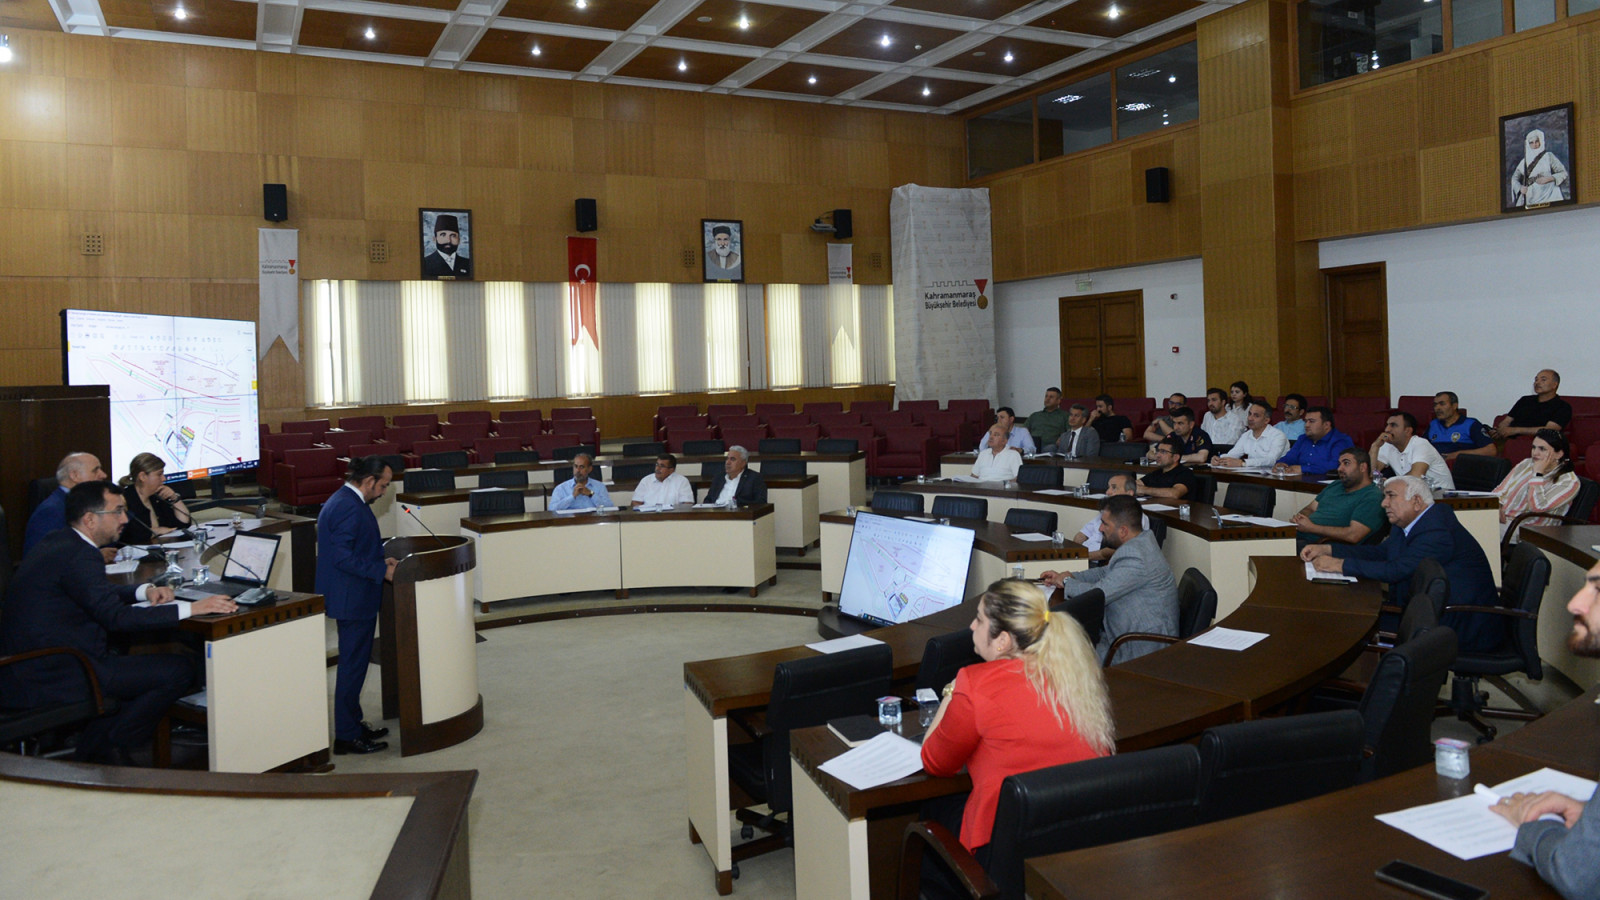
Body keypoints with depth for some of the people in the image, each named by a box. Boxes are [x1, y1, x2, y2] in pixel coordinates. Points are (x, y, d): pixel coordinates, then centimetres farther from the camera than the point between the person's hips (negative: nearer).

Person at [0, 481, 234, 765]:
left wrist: (145, 591, 8)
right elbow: (116, 617, -26)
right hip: (50, 677, -11)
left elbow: (98, 593, 25)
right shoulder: (78, 555, -19)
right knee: (179, 671, -13)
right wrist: (191, 608, -26)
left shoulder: (59, 542, 12)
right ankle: (99, 749, -1)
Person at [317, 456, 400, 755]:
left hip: (352, 598, 11)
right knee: (353, 665, -2)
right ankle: (346, 736, 6)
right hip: (353, 600, -11)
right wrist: (382, 571, -21)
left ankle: (352, 724, 30)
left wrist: (380, 560, 11)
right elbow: (343, 557, -26)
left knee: (354, 663, 19)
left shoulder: (346, 501, 13)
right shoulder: (349, 508, -21)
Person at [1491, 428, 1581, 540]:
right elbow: (1500, 491, 15)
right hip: (1501, 520, 6)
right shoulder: (1526, 464, 15)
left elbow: (1537, 507, -18)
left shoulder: (1568, 481, -4)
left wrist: (1538, 473, -11)